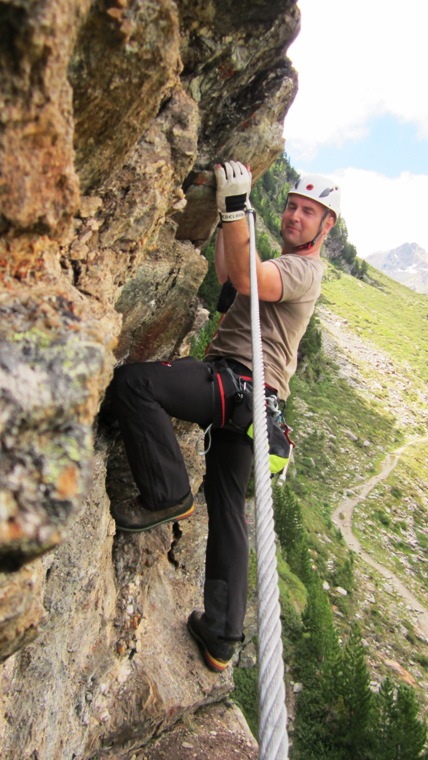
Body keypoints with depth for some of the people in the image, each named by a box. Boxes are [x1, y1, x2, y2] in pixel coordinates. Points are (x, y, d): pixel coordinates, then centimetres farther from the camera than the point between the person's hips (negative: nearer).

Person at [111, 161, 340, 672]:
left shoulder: (305, 269, -3)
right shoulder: (281, 263, 29)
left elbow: (247, 279, -22)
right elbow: (226, 275, 27)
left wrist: (235, 209, -26)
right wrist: (228, 213, 25)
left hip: (239, 382, -10)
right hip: (238, 393, 10)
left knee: (132, 381, -26)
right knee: (227, 511, 9)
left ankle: (168, 495, -13)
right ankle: (222, 636, 18)